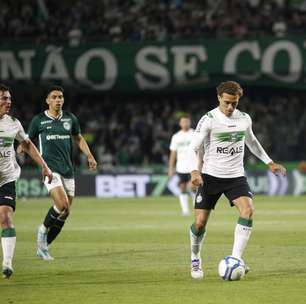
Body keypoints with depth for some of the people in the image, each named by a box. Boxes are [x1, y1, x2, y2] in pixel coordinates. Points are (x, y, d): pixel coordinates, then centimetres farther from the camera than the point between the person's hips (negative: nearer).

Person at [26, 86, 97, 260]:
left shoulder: (70, 118, 10)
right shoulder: (39, 120, 1)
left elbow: (79, 138, 21)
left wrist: (89, 156, 8)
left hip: (68, 170, 5)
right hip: (50, 169, -5)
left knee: (65, 213, 3)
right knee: (62, 204, -24)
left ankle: (43, 246, 18)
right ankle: (43, 229, 3)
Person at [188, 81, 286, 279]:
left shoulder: (245, 119, 5)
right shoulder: (209, 120, -9)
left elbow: (251, 142, 25)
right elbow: (193, 148, -10)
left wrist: (269, 162, 24)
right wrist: (194, 171, -27)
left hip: (236, 176, 3)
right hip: (211, 176, -3)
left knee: (248, 211, -22)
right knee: (200, 222, -4)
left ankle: (235, 259, -21)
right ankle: (195, 261, 21)